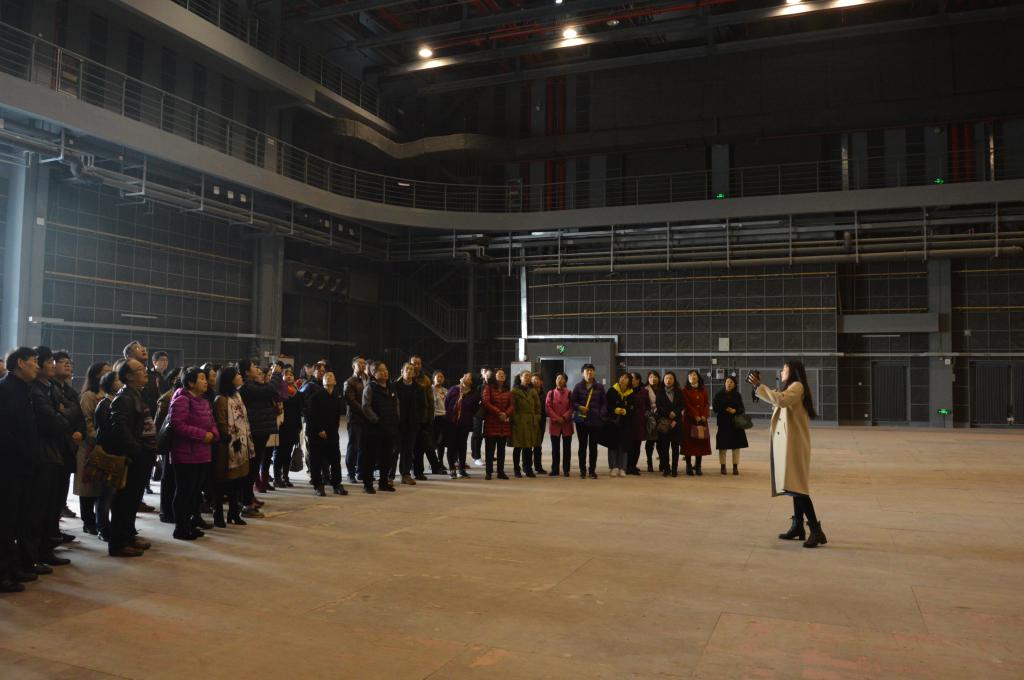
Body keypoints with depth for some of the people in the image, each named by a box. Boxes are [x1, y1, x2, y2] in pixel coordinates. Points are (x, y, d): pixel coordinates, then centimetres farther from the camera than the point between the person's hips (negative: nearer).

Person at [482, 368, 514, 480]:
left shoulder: (508, 391, 15)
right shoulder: (488, 389, 2)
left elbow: (512, 405, 6)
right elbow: (486, 403, -9)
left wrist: (506, 414, -14)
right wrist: (498, 413, -15)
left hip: (505, 422, 4)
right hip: (491, 422, -4)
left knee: (502, 449, 7)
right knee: (490, 448, -2)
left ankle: (501, 471, 11)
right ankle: (488, 472, 2)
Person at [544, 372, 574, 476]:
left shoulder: (569, 393, 4)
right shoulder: (551, 393, 6)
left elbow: (572, 408, -1)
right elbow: (548, 407, -1)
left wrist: (564, 417, -14)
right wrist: (557, 418, -11)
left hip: (567, 423, -1)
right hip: (554, 423, 1)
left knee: (567, 448, 2)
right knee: (555, 448, 4)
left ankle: (566, 470, 9)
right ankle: (555, 470, 10)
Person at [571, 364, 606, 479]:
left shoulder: (599, 387, 8)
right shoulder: (578, 386, 3)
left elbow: (603, 403, 10)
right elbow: (573, 402, 4)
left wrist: (601, 413, -5)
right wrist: (579, 407, -15)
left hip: (596, 421, 1)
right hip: (581, 420, -1)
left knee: (593, 446, 4)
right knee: (582, 445, 4)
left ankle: (592, 470, 12)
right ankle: (582, 470, 12)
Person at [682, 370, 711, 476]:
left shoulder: (703, 391, 13)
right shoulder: (685, 391, 1)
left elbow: (706, 404, 7)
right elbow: (687, 405, -7)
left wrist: (704, 416, -9)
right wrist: (696, 416, -15)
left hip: (702, 420, 4)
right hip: (689, 420, -4)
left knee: (701, 443, 2)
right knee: (689, 443, -4)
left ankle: (698, 466, 9)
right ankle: (689, 467, 1)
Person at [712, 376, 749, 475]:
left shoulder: (738, 395, 7)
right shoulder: (719, 395, 2)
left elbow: (742, 409, 6)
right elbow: (714, 407, -3)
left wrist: (735, 411, -14)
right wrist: (726, 409, -14)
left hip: (736, 423, 2)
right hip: (723, 423, -2)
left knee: (736, 445, 1)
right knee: (723, 446, -2)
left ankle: (735, 467, 7)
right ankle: (723, 466, 6)